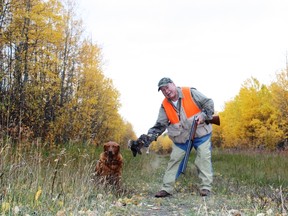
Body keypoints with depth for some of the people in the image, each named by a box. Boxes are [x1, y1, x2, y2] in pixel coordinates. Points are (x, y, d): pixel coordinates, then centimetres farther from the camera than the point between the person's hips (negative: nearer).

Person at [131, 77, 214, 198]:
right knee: (174, 160, 2)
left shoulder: (190, 93, -12)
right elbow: (159, 125, -1)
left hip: (200, 134, -3)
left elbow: (209, 103, -5)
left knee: (204, 158, -9)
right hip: (181, 138, 3)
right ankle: (167, 188, 9)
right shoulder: (165, 106, -2)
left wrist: (203, 115, -22)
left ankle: (205, 187, -1)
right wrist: (146, 138, -13)